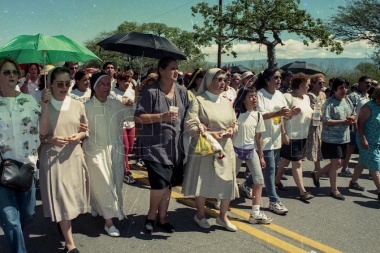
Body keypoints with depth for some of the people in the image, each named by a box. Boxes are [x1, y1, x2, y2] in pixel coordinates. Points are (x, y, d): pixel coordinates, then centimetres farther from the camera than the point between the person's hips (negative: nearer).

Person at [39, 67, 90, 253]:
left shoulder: (78, 105, 3)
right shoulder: (44, 106, -5)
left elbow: (85, 130, 12)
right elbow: (39, 135, -4)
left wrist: (79, 136, -9)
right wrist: (51, 139, -24)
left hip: (74, 155, 3)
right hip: (52, 157, -3)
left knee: (73, 195, 14)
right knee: (61, 198, -2)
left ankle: (63, 224, 43)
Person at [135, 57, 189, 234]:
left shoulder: (182, 91, 7)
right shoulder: (150, 92, -9)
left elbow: (187, 116, 15)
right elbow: (138, 118, -10)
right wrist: (162, 116, -20)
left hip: (175, 146, 6)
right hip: (155, 146, -5)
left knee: (169, 184, 12)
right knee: (160, 183, -12)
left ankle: (162, 218, 30)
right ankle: (151, 215, 17)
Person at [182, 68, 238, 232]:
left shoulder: (226, 102, 11)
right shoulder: (199, 100, -7)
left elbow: (234, 123, 17)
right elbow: (190, 126, -16)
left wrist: (231, 130, -6)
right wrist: (210, 134, -22)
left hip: (225, 148, 5)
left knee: (227, 182, 5)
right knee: (202, 181, 7)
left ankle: (223, 216, 24)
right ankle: (200, 215, 28)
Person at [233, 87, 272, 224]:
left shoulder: (257, 115, 3)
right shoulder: (236, 113, -11)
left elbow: (258, 137, 8)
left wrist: (261, 156, 10)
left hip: (251, 150, 5)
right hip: (236, 150, -4)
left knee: (259, 179, -2)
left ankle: (255, 212, 5)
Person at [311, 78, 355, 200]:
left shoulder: (347, 100, 7)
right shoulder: (330, 103, -14)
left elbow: (354, 114, 16)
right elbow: (326, 121, -20)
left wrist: (352, 118, -8)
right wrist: (343, 122, -23)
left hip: (343, 138, 8)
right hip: (331, 138, -8)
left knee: (337, 163, 13)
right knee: (336, 162, -3)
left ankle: (316, 174, 33)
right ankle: (334, 190, 13)